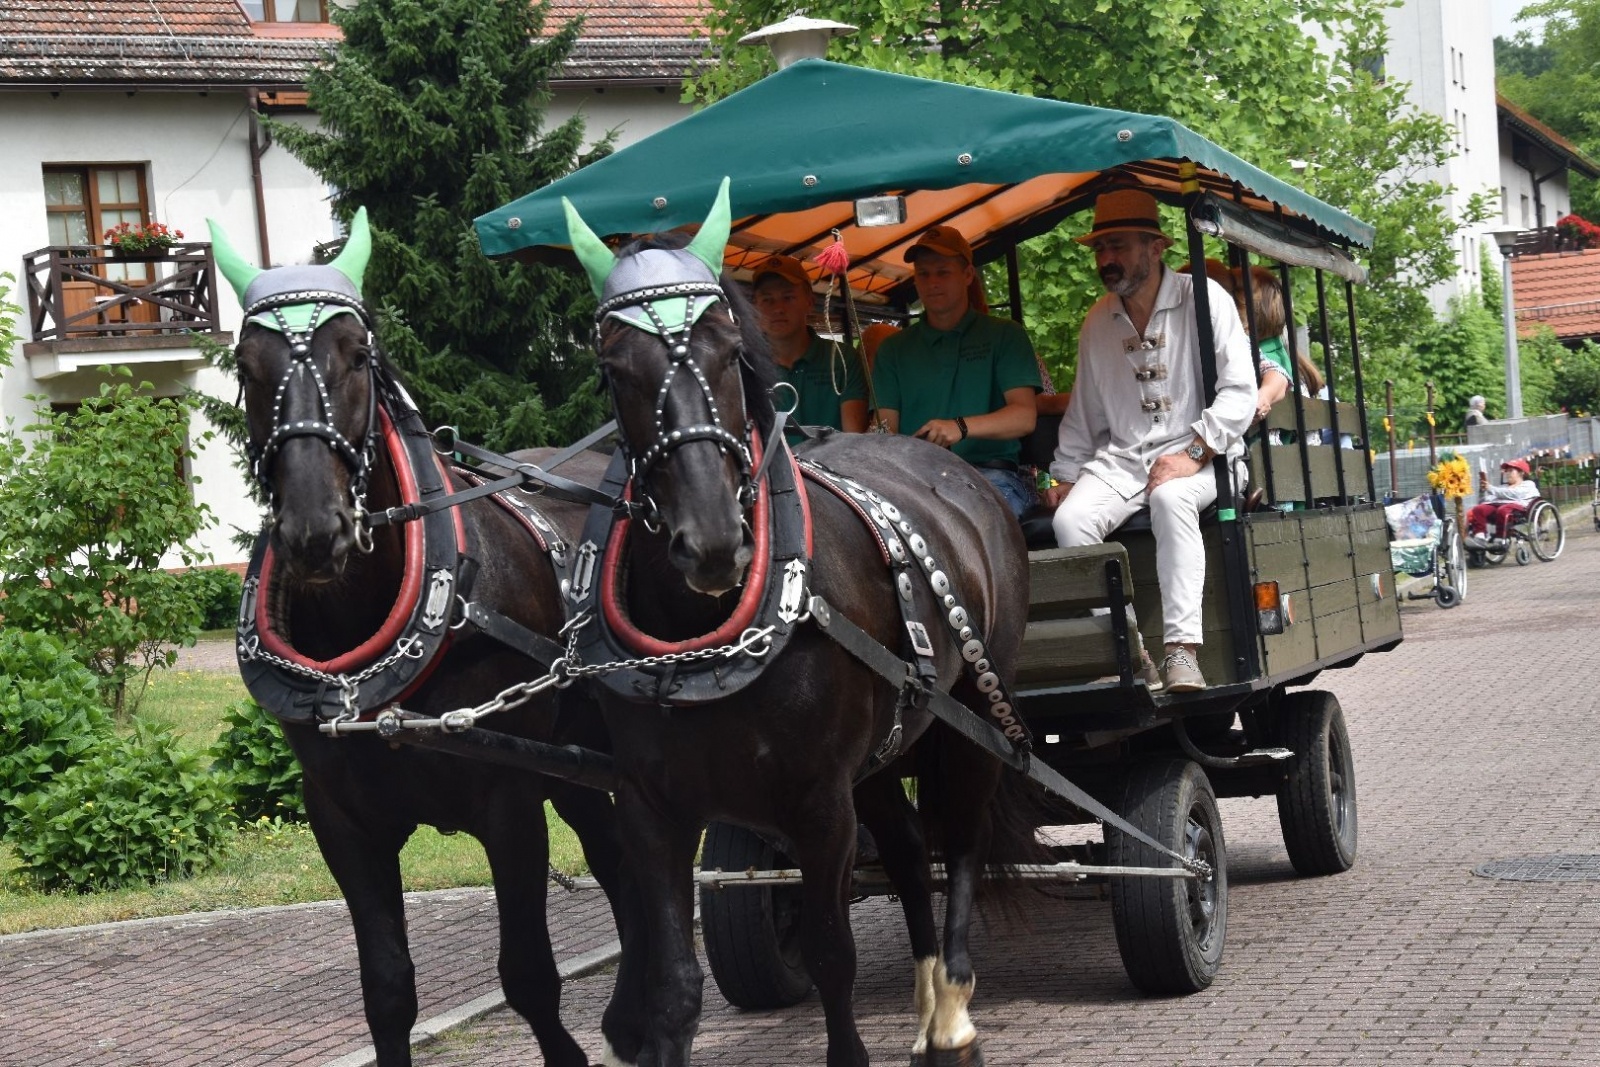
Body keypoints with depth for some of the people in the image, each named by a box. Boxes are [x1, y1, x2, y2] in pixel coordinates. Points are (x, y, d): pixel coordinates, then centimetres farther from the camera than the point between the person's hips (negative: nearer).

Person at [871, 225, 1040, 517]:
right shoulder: (894, 349, 22)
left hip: (992, 473, -2)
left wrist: (961, 427, -18)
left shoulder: (1005, 336, 13)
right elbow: (886, 428, 12)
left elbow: (1025, 416, 0)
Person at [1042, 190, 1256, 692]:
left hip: (1195, 453, -5)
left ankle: (1182, 649, -41)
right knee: (1070, 519, -25)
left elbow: (1239, 390, -8)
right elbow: (1084, 411, 24)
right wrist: (1064, 475, 14)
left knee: (1170, 498, -39)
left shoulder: (1203, 299, -1)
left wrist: (1194, 453, -18)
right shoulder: (1098, 320, 16)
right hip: (1119, 457, 5)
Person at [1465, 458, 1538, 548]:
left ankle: (1500, 539, -45)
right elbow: (1484, 501, 25)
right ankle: (1479, 536, -39)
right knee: (1478, 509, -25)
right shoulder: (1504, 487, 37)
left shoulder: (1528, 484, 19)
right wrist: (1482, 490, 5)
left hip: (1517, 505, -6)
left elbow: (1514, 494, -4)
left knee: (1502, 510, -40)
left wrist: (1491, 489, -6)